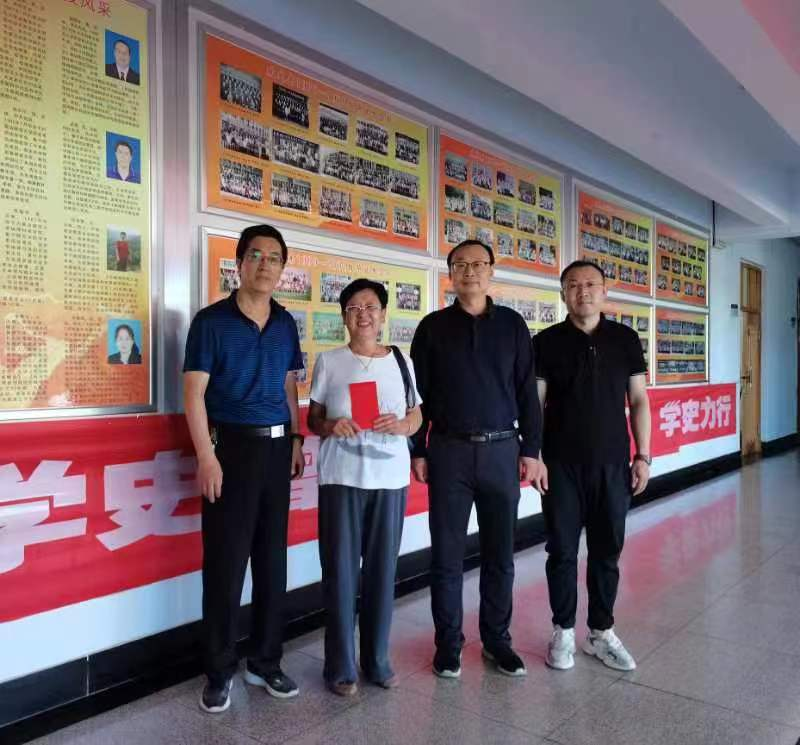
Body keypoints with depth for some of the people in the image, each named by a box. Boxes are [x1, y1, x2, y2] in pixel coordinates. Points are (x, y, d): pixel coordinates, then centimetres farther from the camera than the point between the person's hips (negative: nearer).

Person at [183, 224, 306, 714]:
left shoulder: (286, 324, 10)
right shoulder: (212, 321, -5)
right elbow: (194, 393, -8)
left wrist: (297, 440, 9)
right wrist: (206, 456, -15)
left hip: (276, 446, 5)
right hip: (231, 445, -5)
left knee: (273, 558, 10)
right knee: (226, 561, 1)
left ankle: (265, 661, 25)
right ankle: (220, 671, 17)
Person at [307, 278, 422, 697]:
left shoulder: (401, 361, 7)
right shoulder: (329, 361, 2)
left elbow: (417, 414, 12)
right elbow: (312, 417, 6)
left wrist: (402, 426, -10)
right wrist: (330, 426, -15)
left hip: (390, 477, 2)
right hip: (341, 477, -2)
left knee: (383, 568, 7)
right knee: (340, 569, 1)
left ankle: (378, 659, 23)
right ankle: (341, 666, 15)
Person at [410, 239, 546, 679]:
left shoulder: (512, 325, 6)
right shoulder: (433, 327, 4)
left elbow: (527, 391, 6)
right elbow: (419, 393, 4)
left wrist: (531, 450, 1)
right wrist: (417, 451, -1)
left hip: (502, 449, 1)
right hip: (449, 450, -1)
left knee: (499, 554, 9)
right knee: (446, 555, 5)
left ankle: (497, 639, 25)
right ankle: (448, 643, 20)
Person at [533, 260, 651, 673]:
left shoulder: (626, 339, 4)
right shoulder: (546, 342, -1)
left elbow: (638, 401, 7)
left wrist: (643, 455, 2)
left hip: (612, 463, 2)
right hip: (561, 465, -1)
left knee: (607, 550, 10)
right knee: (562, 550, 7)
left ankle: (601, 632, 25)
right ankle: (563, 631, 22)